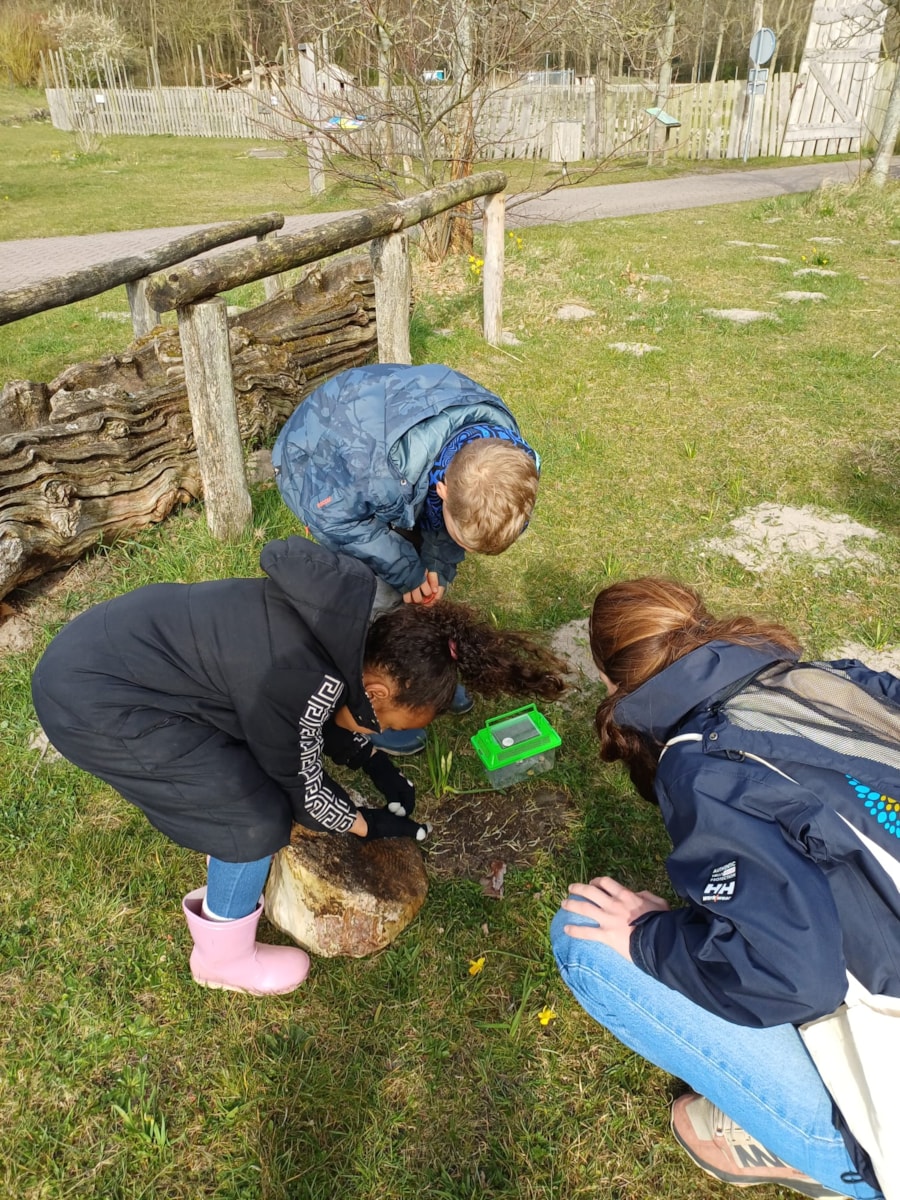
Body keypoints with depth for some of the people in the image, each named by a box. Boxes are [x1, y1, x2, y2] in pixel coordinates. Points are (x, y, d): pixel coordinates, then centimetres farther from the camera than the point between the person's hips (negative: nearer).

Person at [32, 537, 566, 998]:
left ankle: (230, 888, 38)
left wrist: (377, 764, 18)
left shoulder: (336, 632, -2)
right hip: (92, 699, -9)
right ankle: (224, 957, 20)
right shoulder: (302, 687, -27)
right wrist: (369, 824, 8)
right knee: (258, 818, -4)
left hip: (123, 646, 9)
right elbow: (300, 784, -8)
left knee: (255, 761, 17)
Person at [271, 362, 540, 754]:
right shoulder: (379, 469, -48)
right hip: (319, 471, -5)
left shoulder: (496, 453, -26)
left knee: (426, 574, 6)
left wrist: (436, 568, -17)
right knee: (379, 591, -14)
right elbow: (335, 517, -29)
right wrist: (408, 573, -24)